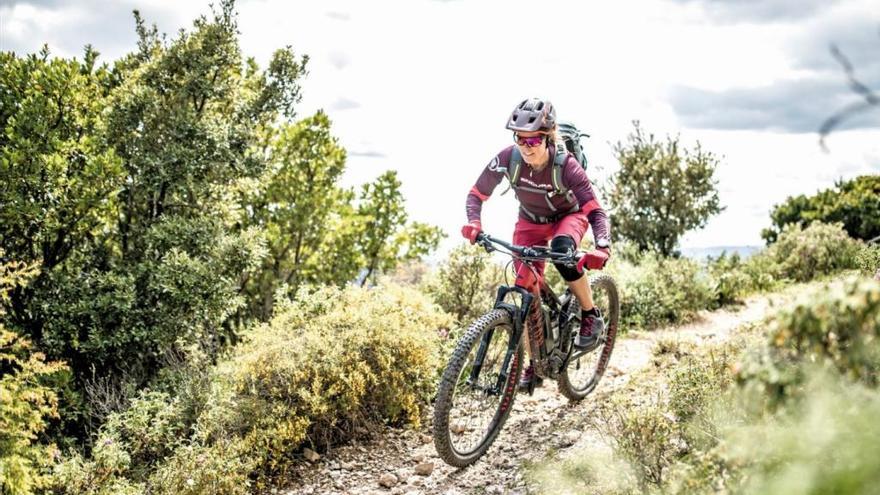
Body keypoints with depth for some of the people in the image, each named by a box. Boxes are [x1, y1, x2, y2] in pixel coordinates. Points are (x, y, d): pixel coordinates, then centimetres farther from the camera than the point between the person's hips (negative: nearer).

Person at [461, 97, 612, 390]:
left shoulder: (566, 165, -33)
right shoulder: (508, 158, -27)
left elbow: (595, 211, -36)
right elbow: (477, 194, -16)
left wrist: (602, 248, -54)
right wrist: (474, 223, -36)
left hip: (569, 216, -3)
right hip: (530, 221, 3)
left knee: (561, 250, -37)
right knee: (527, 289, -7)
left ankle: (591, 317, -14)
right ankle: (535, 365, 9)